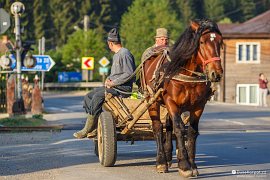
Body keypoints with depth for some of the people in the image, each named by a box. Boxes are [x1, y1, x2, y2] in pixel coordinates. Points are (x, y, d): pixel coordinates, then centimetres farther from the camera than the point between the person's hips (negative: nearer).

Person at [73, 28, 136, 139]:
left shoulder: (125, 54, -12)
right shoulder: (116, 55, 20)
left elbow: (129, 73, -20)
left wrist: (113, 82, -18)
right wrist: (108, 79, 6)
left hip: (122, 88, -11)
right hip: (113, 86, 11)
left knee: (98, 96, -27)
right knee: (89, 96, 4)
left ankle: (88, 129, -20)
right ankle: (95, 128, -4)